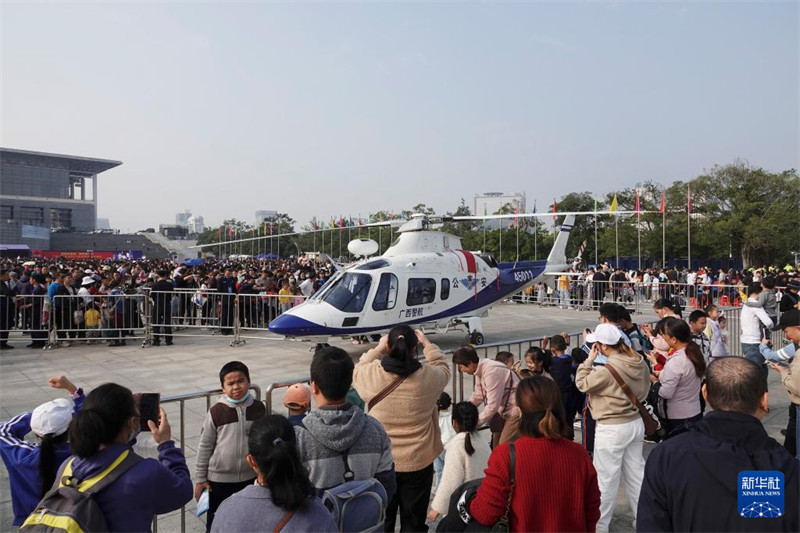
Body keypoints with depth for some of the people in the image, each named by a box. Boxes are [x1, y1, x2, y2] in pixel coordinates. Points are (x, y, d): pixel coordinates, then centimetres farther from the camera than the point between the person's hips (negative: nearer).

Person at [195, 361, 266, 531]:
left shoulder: (258, 408, -7)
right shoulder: (216, 412, -16)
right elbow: (205, 447, -7)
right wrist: (200, 479, -3)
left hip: (249, 478, 3)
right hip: (219, 479, -2)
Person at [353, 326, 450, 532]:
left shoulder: (371, 375, -17)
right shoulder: (429, 376, -17)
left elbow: (358, 371, 8)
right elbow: (443, 368, 7)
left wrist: (378, 348, 15)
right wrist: (427, 343, 16)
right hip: (419, 462, -1)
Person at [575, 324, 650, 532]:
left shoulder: (607, 370, -25)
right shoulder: (639, 363, -1)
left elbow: (582, 384, -11)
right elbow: (644, 390, 11)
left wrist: (590, 359, -8)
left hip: (612, 429, -7)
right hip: (636, 423, 8)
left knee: (606, 479, 7)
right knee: (635, 474, 19)